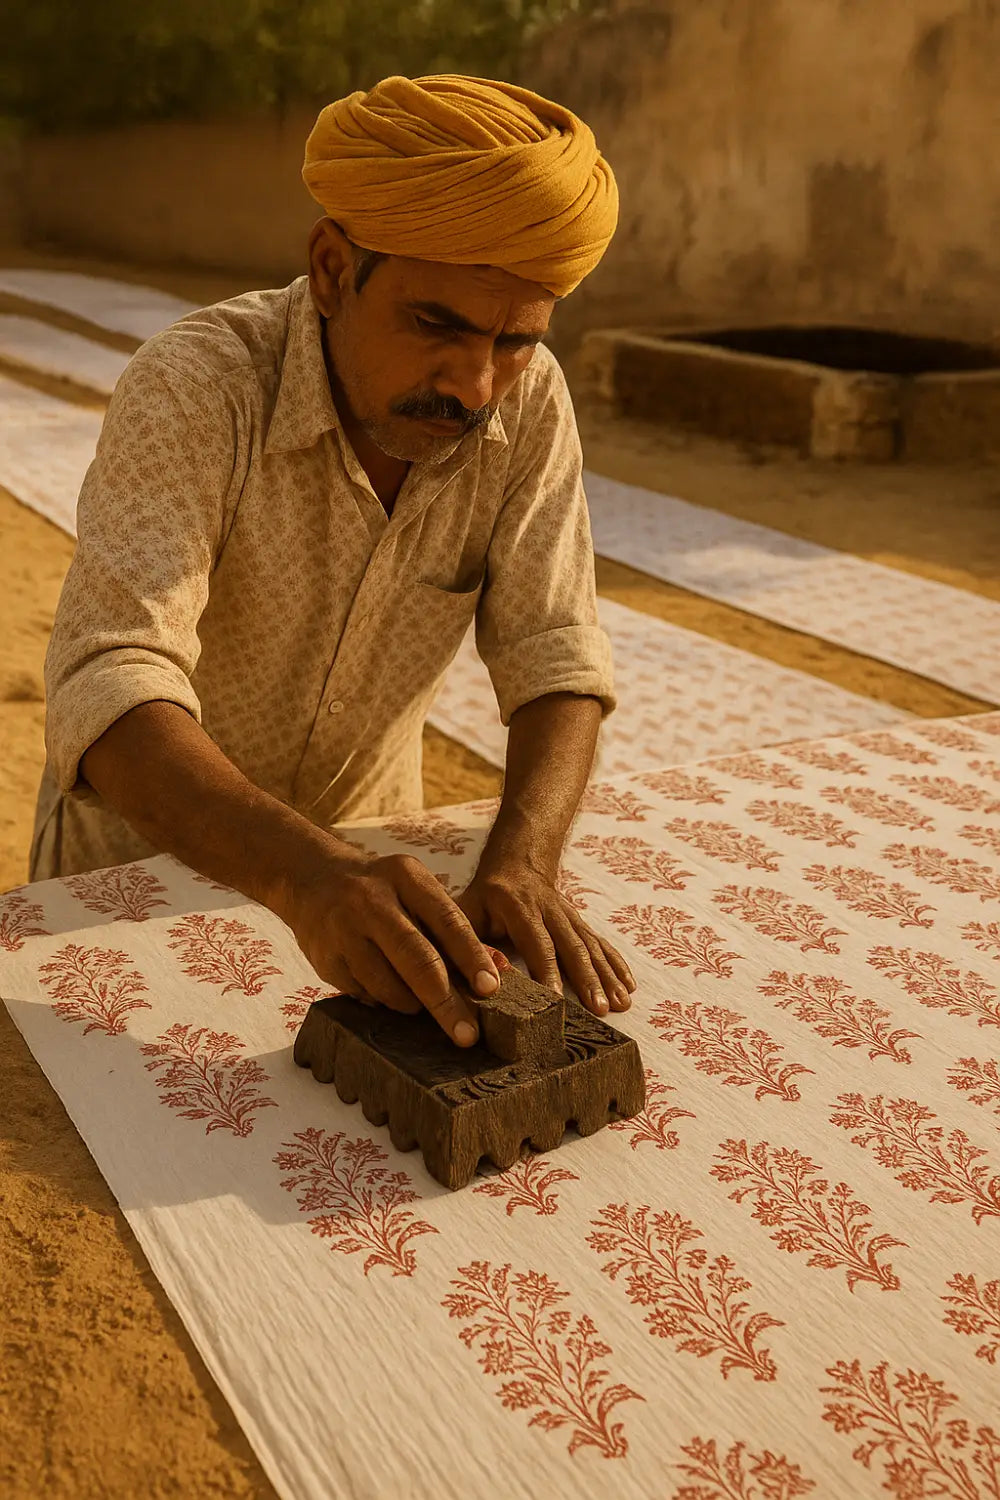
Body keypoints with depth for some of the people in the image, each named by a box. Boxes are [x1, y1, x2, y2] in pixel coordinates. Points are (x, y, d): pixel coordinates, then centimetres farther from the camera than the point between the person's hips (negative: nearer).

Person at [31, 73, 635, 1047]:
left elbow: (555, 656, -17)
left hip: (363, 841, 2)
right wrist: (305, 876, -54)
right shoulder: (195, 387, -27)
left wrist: (520, 869, -36)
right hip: (145, 848, -2)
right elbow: (110, 684, -38)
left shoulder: (528, 402, -14)